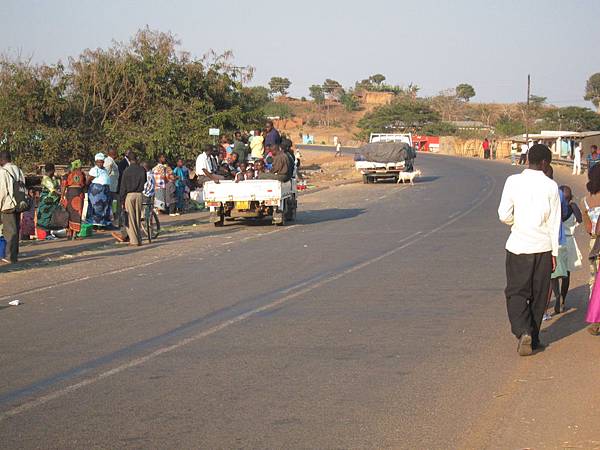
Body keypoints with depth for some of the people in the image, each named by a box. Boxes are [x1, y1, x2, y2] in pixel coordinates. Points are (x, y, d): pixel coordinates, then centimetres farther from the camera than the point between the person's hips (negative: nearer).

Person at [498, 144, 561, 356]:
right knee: (539, 294, 13)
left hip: (518, 246, -1)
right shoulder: (550, 186, -4)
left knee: (516, 292, 5)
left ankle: (523, 331, -17)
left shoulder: (513, 181, -5)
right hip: (543, 247, 1)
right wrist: (554, 253, 6)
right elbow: (555, 222, -1)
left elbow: (504, 215, -6)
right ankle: (533, 338, 20)